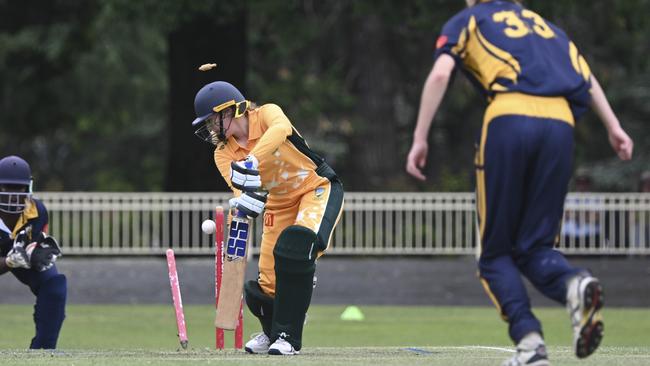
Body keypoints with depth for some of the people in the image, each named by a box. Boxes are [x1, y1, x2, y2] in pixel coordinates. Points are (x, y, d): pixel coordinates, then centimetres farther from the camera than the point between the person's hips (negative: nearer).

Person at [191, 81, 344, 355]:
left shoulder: (266, 114, -17)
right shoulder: (223, 154, -5)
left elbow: (280, 130, -42)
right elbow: (239, 187, -23)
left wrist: (252, 161, -57)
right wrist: (248, 199, -47)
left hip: (318, 190, -6)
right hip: (279, 204, 6)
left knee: (295, 245, -33)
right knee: (266, 286, -3)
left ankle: (288, 337, -23)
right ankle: (272, 332, 33)